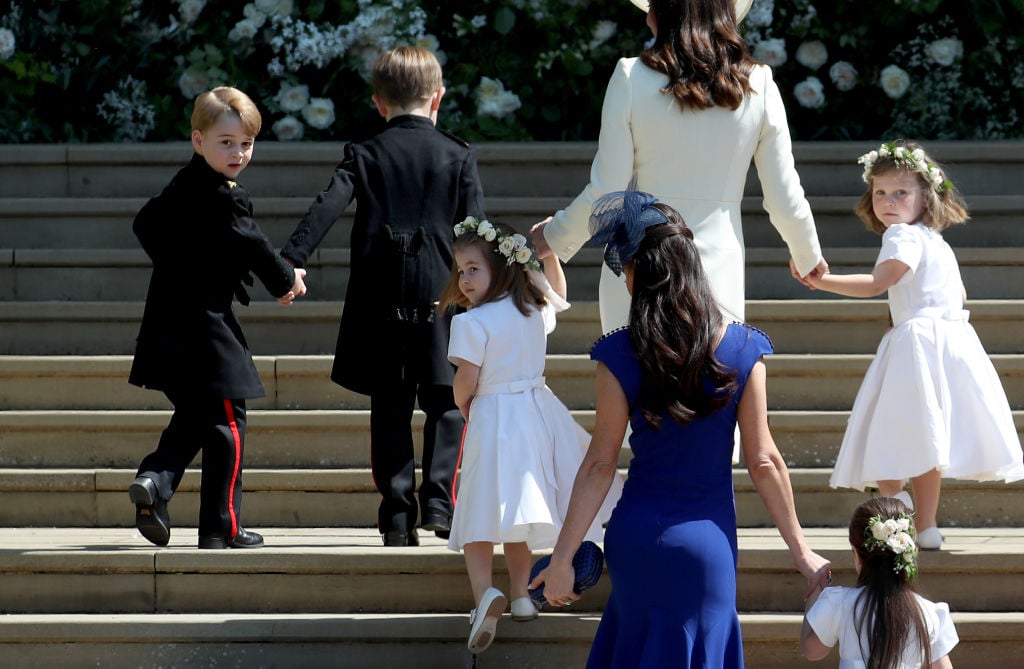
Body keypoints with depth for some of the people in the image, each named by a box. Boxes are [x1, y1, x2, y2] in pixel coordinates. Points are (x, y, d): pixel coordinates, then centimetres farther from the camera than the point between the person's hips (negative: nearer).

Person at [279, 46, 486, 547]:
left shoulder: (365, 154, 5)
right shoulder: (458, 156, 5)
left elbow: (328, 206, -9)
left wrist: (293, 259, -16)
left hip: (380, 299, 1)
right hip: (441, 294, -1)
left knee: (390, 410, 6)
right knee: (446, 404, 6)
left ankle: (397, 515, 2)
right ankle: (439, 501, -9)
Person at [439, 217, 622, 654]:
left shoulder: (472, 323, -14)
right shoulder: (535, 308, 6)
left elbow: (466, 381, -13)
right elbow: (558, 293, 29)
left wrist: (465, 409, 7)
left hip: (492, 418, -6)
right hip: (538, 412, 6)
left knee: (482, 512, -6)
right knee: (519, 505, 17)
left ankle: (484, 592, -25)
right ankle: (520, 594, 18)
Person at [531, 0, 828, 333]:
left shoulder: (632, 77, -5)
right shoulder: (757, 85, 1)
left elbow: (605, 193, -3)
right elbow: (785, 202, 4)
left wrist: (556, 235, 15)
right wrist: (808, 255, 24)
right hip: (720, 274, 1)